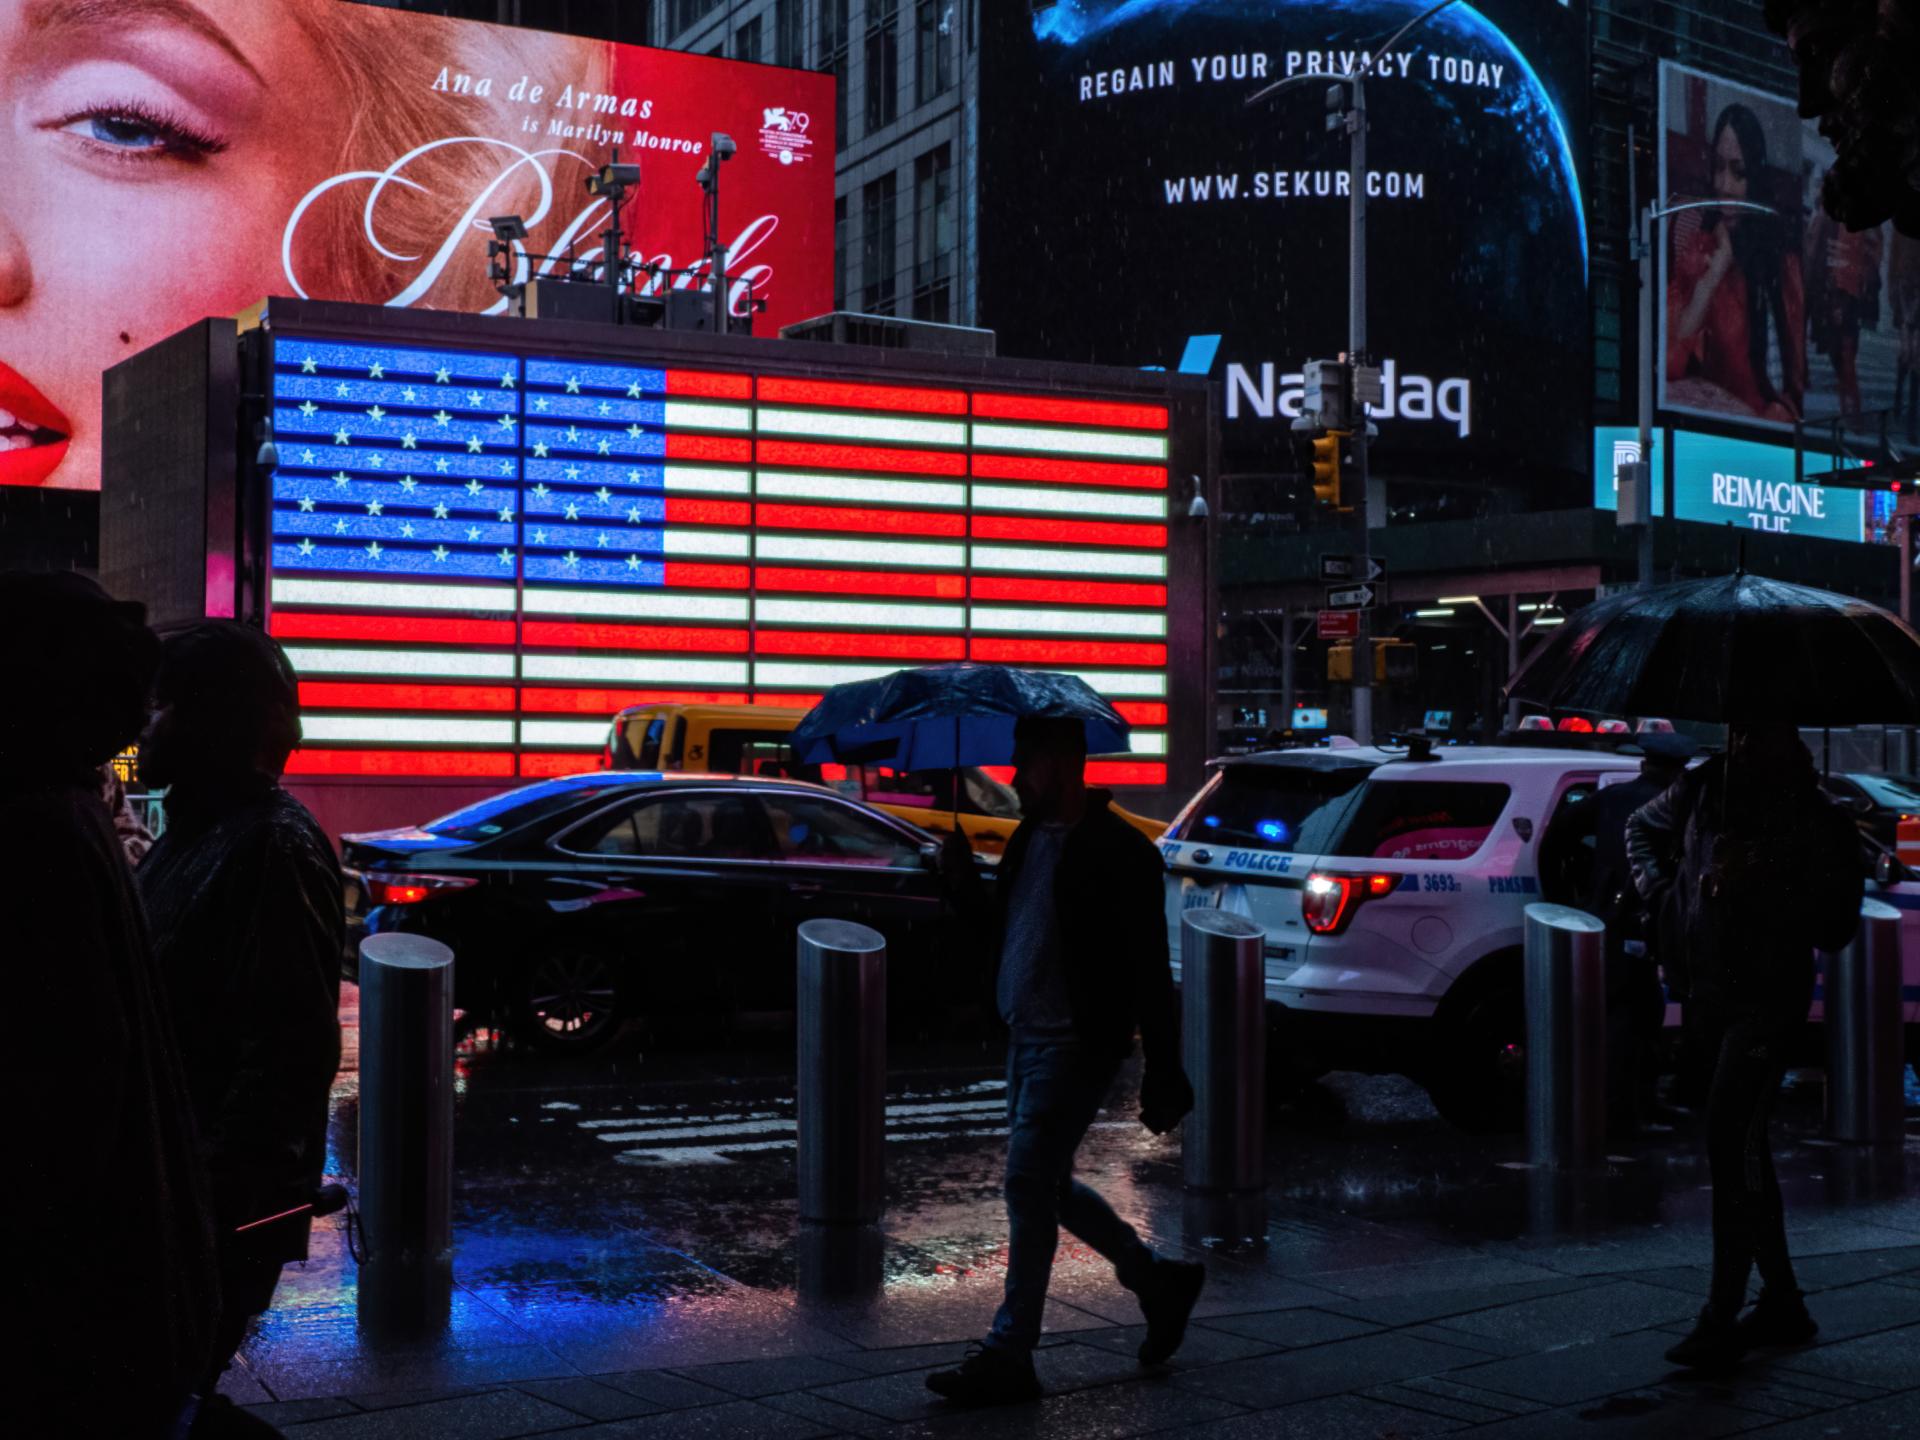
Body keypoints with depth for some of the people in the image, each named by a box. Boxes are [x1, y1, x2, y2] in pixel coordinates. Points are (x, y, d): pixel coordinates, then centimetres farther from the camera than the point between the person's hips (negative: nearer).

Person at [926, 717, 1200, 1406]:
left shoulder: (1118, 852, -15)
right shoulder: (1029, 838, 11)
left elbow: (1149, 972, -16)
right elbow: (1004, 929, 20)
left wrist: (1164, 1074, -17)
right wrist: (964, 885, 2)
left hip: (1075, 1045, -9)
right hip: (1027, 1036, 9)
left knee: (1028, 1184, -8)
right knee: (1045, 1185, 16)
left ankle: (1008, 1355, 1)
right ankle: (1159, 1278, 33)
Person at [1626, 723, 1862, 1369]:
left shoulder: (1816, 818, -11)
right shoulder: (1703, 789, 2)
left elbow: (1834, 927, -11)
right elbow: (1641, 829, 22)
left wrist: (1762, 884, -21)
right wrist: (1664, 896, 9)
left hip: (1770, 999, -6)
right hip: (1711, 991, 6)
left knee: (1730, 1144, -14)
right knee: (1745, 1147, 14)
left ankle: (1722, 1318, -8)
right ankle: (1782, 1303, 27)